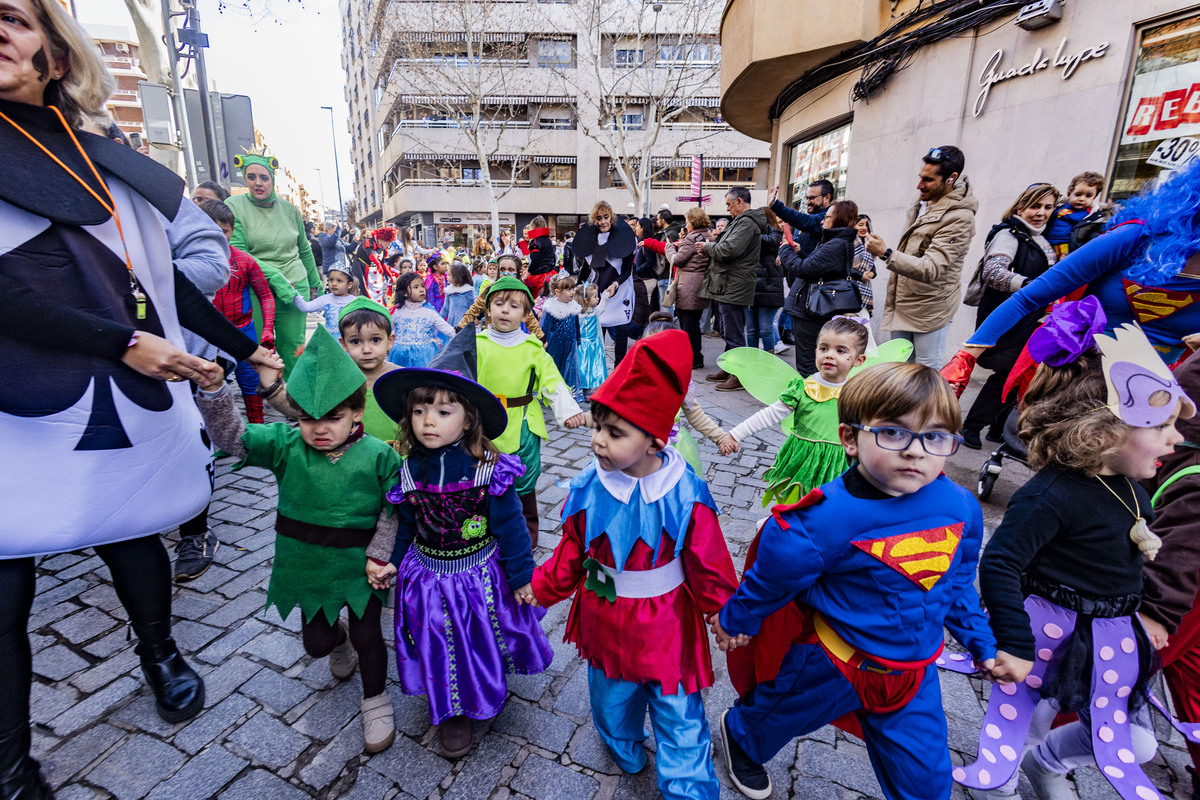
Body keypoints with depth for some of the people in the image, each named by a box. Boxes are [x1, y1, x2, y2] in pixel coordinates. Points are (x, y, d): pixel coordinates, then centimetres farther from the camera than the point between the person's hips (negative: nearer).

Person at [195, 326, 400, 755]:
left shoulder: (379, 455, -17)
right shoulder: (286, 445, -11)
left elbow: (393, 511, -12)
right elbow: (230, 436, -20)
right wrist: (212, 390, -36)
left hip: (360, 564, -3)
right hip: (307, 564, 3)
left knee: (367, 635, 8)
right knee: (315, 642, 19)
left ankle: (376, 701, 35)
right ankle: (338, 637, 57)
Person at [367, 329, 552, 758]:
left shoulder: (488, 467, -21)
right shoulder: (408, 470, -11)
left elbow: (509, 523, -13)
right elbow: (404, 524, 6)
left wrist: (522, 574, -7)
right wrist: (389, 562, 4)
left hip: (482, 572, -2)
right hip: (428, 574, 3)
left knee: (487, 635, 19)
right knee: (442, 643, 18)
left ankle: (490, 689, 51)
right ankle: (451, 710, 45)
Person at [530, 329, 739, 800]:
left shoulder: (685, 497, -26)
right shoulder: (589, 488, -19)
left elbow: (708, 570, -11)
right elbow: (572, 552, -3)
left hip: (666, 629, -2)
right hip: (605, 624, 2)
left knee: (680, 716, 20)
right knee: (611, 700, 23)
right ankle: (626, 754, 50)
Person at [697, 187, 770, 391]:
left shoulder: (747, 223, -14)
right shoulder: (742, 222, 20)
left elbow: (729, 250, -24)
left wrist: (708, 247, -8)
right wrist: (710, 248, 4)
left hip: (734, 288, -11)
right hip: (728, 287, 11)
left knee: (734, 334, -6)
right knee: (728, 332, 17)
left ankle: (739, 376, -1)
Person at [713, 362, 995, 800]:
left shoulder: (961, 508, -14)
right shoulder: (828, 517, -33)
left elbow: (958, 582, 6)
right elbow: (774, 573, -17)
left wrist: (981, 642, 16)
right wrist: (736, 619, -3)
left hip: (914, 672, 4)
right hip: (829, 663, -3)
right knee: (773, 713, 24)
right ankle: (740, 735, 59)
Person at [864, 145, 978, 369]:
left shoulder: (959, 218, -18)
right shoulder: (923, 203, 10)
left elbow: (930, 269, -27)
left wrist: (886, 254, -37)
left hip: (930, 310, -9)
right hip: (902, 305, 9)